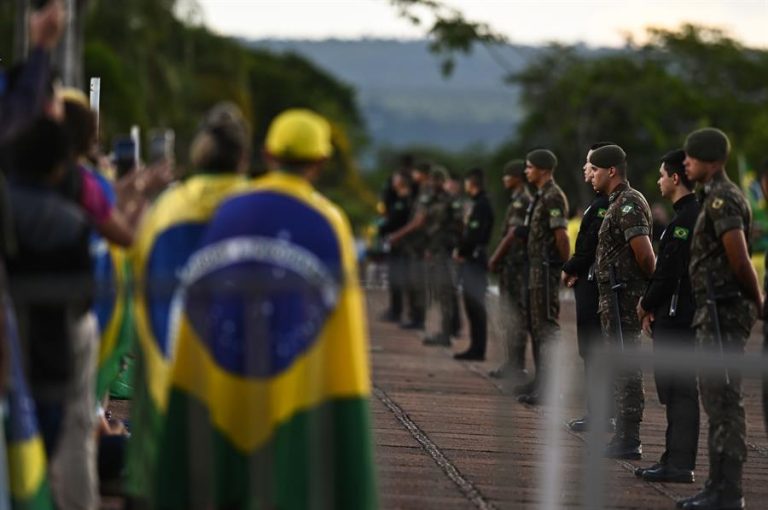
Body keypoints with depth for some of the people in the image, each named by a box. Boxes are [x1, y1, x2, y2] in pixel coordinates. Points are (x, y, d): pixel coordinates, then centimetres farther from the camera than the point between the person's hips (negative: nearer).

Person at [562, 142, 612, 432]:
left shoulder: (605, 204, -17)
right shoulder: (602, 201, 16)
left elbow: (591, 245, -22)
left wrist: (569, 269, -8)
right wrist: (576, 270, 7)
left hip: (593, 286, -10)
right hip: (592, 285, 10)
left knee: (593, 351, -6)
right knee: (592, 351, 13)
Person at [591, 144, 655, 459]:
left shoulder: (628, 204, -16)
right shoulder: (619, 203, 17)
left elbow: (644, 254, -21)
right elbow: (642, 255, 21)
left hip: (623, 296, -11)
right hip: (614, 295, 11)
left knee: (625, 368, -8)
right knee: (621, 366, 13)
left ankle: (628, 441, -6)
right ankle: (624, 436, 19)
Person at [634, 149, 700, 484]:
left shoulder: (686, 218, -17)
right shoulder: (691, 214, 15)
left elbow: (670, 271, -21)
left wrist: (647, 305, -7)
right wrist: (652, 306, 12)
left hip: (676, 317, -10)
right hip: (676, 315, 10)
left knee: (679, 390, -6)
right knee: (675, 389, 13)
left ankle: (680, 465, -3)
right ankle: (676, 459, 18)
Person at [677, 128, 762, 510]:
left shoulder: (722, 199, -15)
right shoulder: (718, 196, 17)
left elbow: (740, 259, -21)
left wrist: (759, 303, -11)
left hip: (723, 311, -11)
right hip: (715, 310, 11)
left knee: (723, 399, -8)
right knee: (716, 397, 14)